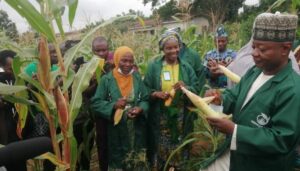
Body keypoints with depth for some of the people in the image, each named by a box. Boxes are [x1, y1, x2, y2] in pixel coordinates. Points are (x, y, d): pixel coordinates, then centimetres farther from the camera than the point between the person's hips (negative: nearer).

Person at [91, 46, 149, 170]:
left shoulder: (137, 78, 5)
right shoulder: (107, 79, -5)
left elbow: (146, 100, 6)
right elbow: (96, 103, -7)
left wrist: (140, 109, -15)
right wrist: (113, 105, -22)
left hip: (137, 131, 3)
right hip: (116, 131, -2)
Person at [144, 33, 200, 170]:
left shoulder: (186, 67, 3)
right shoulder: (154, 66, -2)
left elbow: (196, 89, 2)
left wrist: (186, 87, -19)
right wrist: (156, 94, -20)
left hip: (181, 117, 2)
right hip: (160, 117, -1)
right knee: (161, 148, 7)